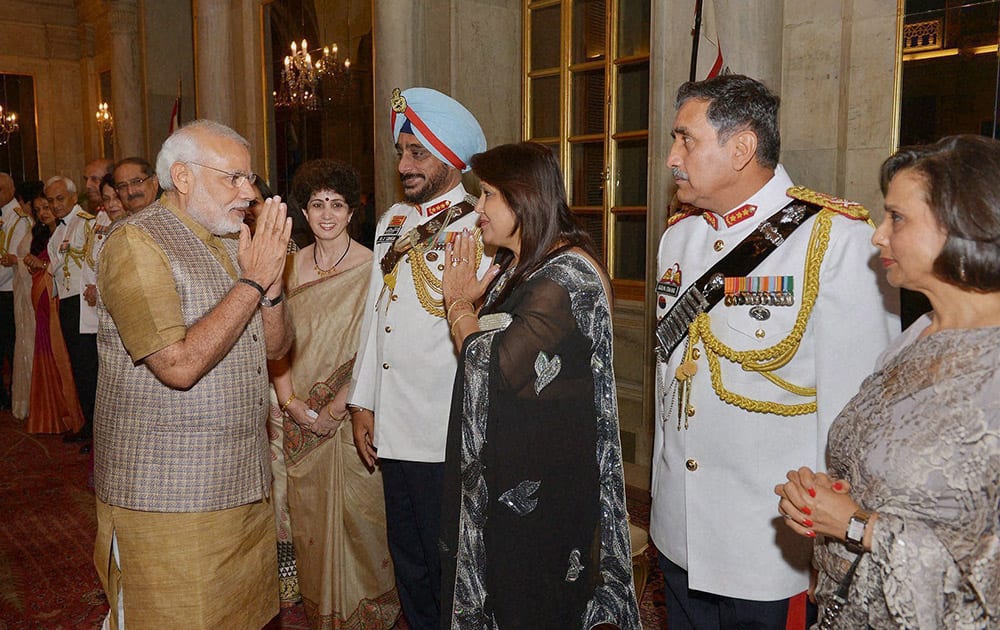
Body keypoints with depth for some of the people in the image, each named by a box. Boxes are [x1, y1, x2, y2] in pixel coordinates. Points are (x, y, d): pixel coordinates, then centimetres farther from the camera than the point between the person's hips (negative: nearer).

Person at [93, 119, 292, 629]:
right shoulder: (137, 242, -14)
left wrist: (271, 283, -8)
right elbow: (179, 365, -25)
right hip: (167, 498, -7)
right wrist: (252, 281, -18)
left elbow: (275, 347, 11)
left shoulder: (233, 243, 12)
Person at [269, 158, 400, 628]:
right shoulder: (290, 266, 5)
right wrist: (290, 401, -7)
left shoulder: (371, 267, -9)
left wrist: (338, 406, -16)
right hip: (301, 419, 4)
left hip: (352, 415, -4)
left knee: (357, 515, 4)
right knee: (309, 515, 13)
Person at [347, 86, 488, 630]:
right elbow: (375, 314, 15)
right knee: (407, 559, 19)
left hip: (447, 436, -7)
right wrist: (362, 402, 14)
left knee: (448, 568, 7)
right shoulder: (395, 220, 14)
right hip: (392, 428, 7)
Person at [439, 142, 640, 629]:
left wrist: (458, 302, -10)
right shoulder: (516, 265, 10)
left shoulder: (567, 274, -19)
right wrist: (466, 301, -4)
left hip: (541, 477, -8)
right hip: (499, 465, 9)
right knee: (495, 590, 18)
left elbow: (497, 368, -24)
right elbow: (479, 352, 12)